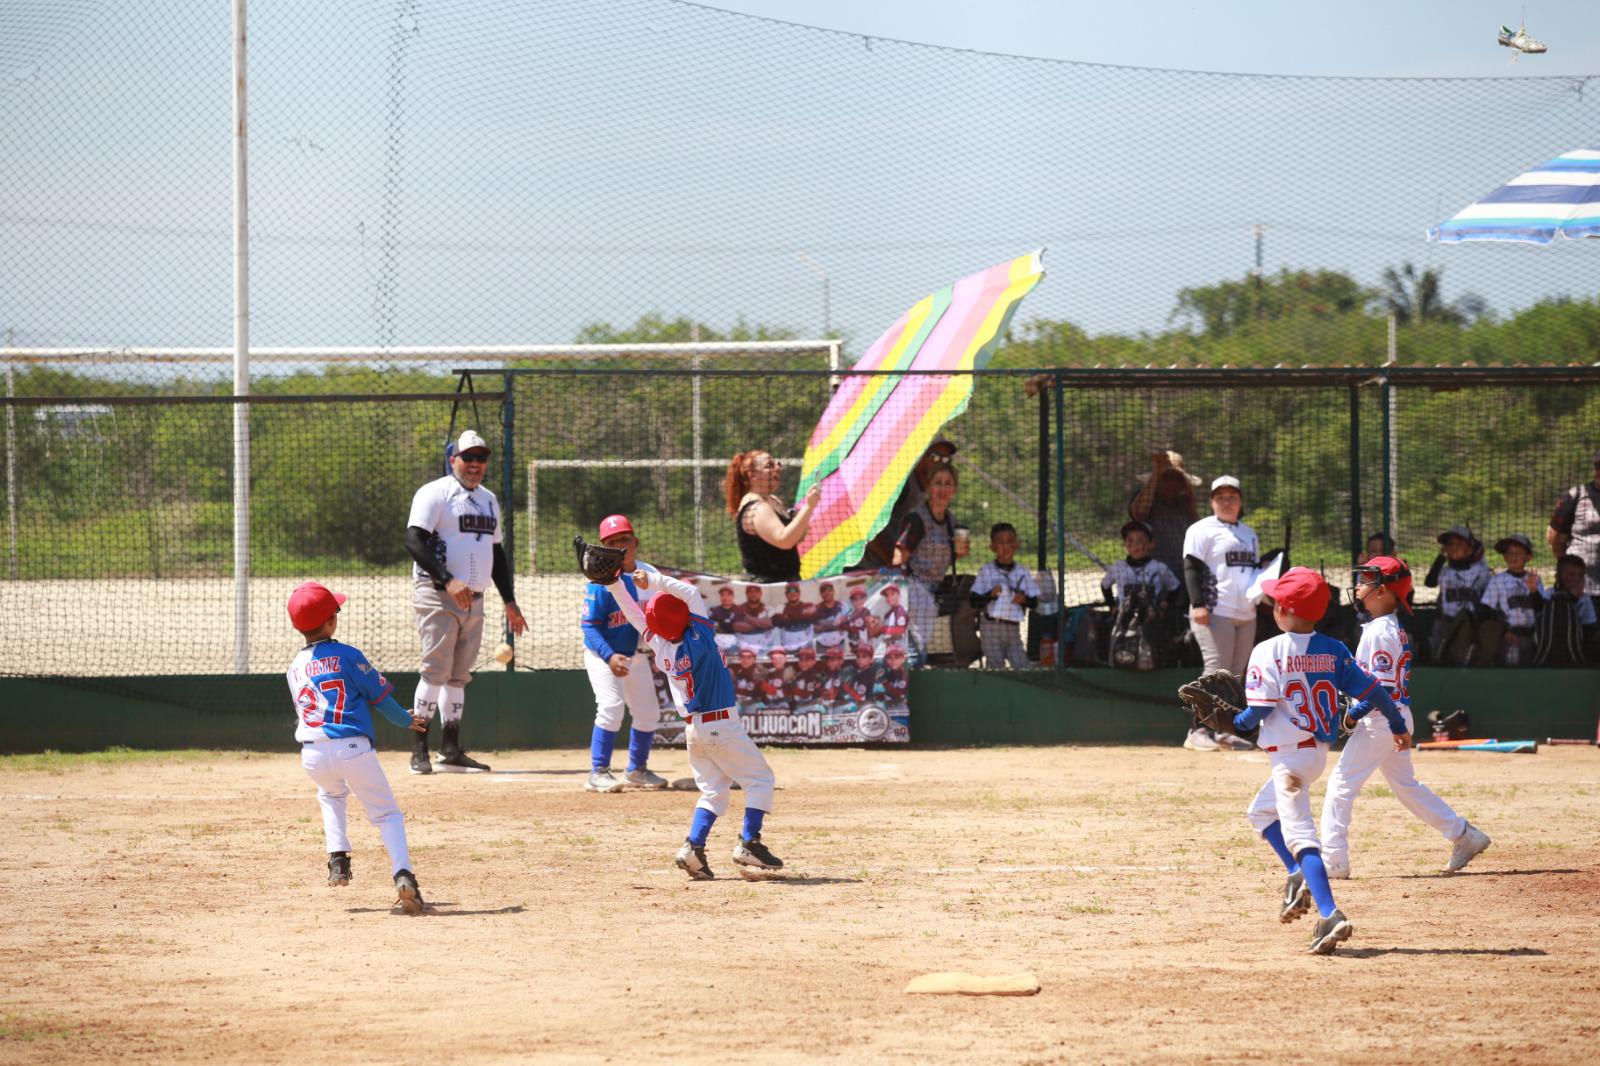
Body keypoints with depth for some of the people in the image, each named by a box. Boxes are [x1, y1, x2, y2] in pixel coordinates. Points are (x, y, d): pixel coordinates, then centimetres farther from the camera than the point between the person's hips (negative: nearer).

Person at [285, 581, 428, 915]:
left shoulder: (295, 667, 16)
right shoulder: (347, 655, 0)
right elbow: (379, 696, 5)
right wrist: (406, 721, 23)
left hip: (312, 756, 4)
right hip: (352, 748, -4)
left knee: (331, 794, 36)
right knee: (386, 813, 2)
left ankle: (337, 860, 21)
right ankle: (402, 874, -20)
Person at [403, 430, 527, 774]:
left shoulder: (489, 500, 18)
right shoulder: (435, 494, -7)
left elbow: (496, 552, 24)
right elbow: (414, 541, -18)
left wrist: (509, 602, 19)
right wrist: (448, 581, -27)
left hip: (473, 600, 7)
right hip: (437, 597, -7)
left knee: (459, 675, 8)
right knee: (436, 671, -12)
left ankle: (451, 750, 9)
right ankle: (419, 751, -9)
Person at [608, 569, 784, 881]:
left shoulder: (660, 645, -4)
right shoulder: (698, 639, -17)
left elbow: (634, 615, 9)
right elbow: (690, 592, -11)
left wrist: (615, 584, 11)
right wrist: (653, 581, -7)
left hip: (694, 731, 6)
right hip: (723, 726, -6)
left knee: (713, 791, 15)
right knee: (761, 780, 5)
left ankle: (694, 846, -2)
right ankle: (750, 843, -5)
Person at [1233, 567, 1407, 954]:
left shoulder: (1268, 652, -12)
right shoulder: (1333, 650, 5)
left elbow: (1259, 709, -17)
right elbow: (1369, 689, 6)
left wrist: (1233, 724, 3)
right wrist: (1397, 725, 20)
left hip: (1289, 755, -8)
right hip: (1319, 752, 8)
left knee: (1299, 835, -12)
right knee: (1262, 811, 28)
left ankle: (1330, 915, -26)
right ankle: (1300, 876, 11)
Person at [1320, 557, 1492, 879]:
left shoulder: (1380, 632, -17)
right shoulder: (1396, 629, 13)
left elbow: (1382, 686, -22)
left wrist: (1353, 714, -22)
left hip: (1380, 719, -10)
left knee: (1341, 785, -8)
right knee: (1405, 785, 20)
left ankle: (1332, 861, -9)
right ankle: (1464, 835, 22)